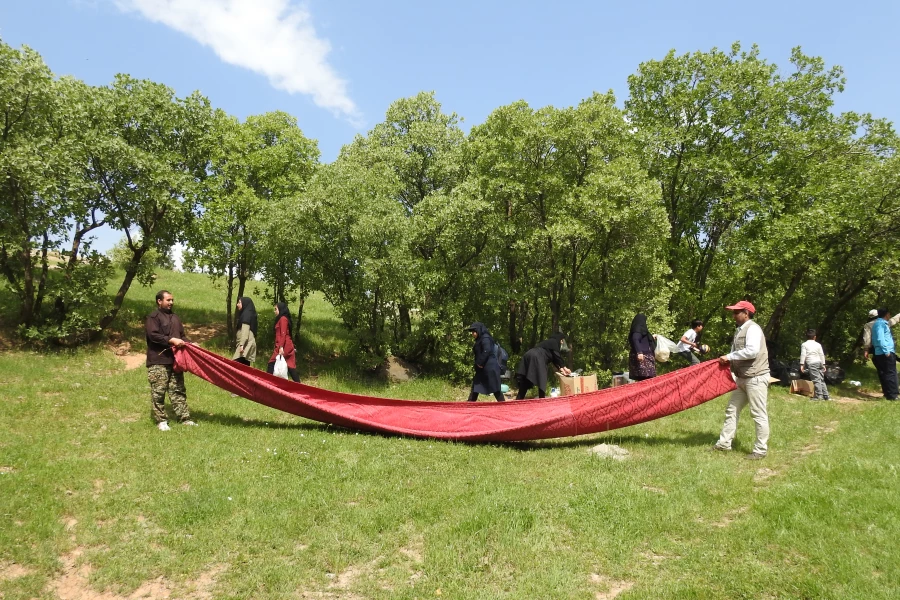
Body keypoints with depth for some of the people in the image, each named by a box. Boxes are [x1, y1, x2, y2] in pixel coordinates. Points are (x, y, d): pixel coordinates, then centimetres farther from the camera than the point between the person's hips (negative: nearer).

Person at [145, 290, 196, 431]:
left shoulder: (174, 317, 19)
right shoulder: (153, 317, -5)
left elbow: (182, 335, 22)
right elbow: (153, 335, -17)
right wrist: (171, 340, -21)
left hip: (174, 360, 7)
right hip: (158, 361, -7)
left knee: (178, 390, 9)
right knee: (158, 392, -2)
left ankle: (184, 418, 12)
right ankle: (161, 420, 7)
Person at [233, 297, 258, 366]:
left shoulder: (246, 314, -9)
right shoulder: (249, 313, 20)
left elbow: (245, 331, -20)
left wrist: (242, 344, -25)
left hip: (245, 344, -10)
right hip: (248, 344, 10)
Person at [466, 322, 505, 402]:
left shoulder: (485, 338, -12)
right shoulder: (479, 340, 18)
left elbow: (487, 351, -23)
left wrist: (480, 363, -17)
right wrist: (477, 364, 9)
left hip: (490, 368, -10)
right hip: (482, 369, 10)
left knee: (495, 389, -5)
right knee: (475, 388, 9)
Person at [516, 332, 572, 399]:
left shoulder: (549, 342, 34)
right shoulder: (554, 342, 9)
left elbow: (554, 359, 30)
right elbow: (557, 356, 4)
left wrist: (561, 369, 22)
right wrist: (564, 367, 12)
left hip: (528, 357, 9)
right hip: (536, 358, -9)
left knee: (525, 384, 5)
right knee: (542, 382, -1)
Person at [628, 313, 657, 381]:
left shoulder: (640, 329, 23)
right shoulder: (638, 329, -6)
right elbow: (635, 340, -23)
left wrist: (652, 339, 47)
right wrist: (639, 352, -34)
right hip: (642, 356, -10)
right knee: (644, 378, -18)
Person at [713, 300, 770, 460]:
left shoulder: (752, 328, -13)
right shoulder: (740, 330, 16)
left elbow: (752, 351, -26)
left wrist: (729, 356, -18)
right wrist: (728, 361, 1)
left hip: (755, 377, -10)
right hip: (742, 378, 10)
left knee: (759, 414, -3)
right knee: (732, 410, 12)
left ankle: (761, 450, 4)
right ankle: (724, 443, 19)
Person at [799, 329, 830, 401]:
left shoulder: (804, 344, 1)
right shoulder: (818, 344, 14)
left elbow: (803, 355, -5)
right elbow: (822, 355, 13)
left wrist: (802, 364, -5)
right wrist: (823, 364, 16)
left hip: (812, 363, -5)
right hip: (819, 362, 5)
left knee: (816, 380, -10)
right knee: (821, 380, 11)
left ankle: (819, 395, -15)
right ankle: (826, 396, 12)